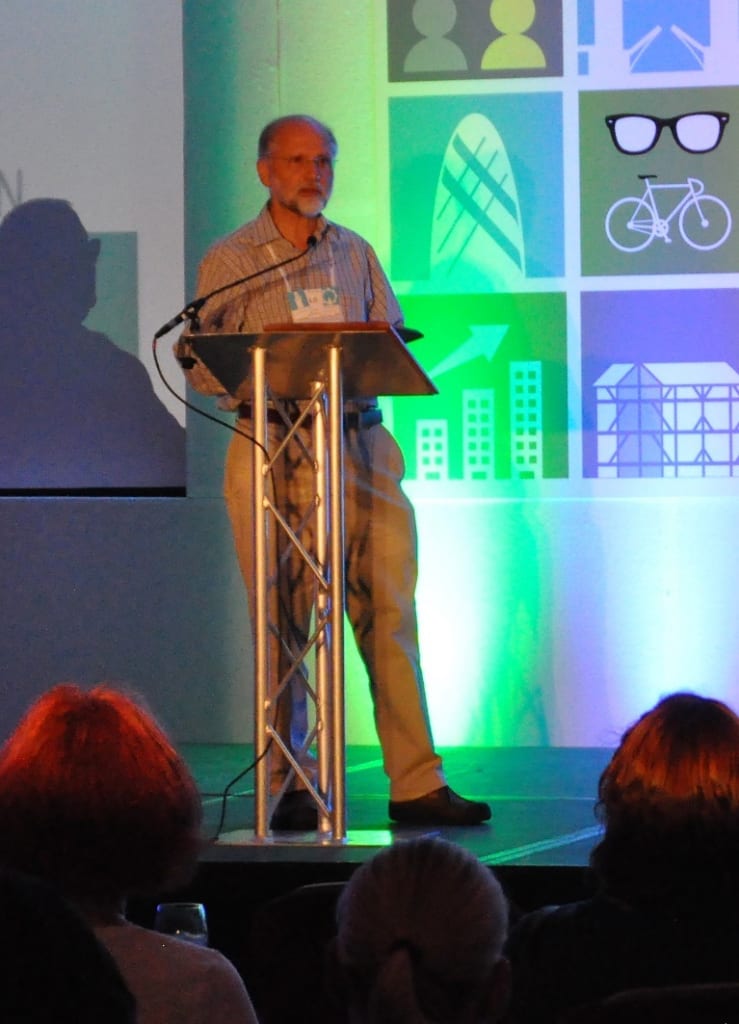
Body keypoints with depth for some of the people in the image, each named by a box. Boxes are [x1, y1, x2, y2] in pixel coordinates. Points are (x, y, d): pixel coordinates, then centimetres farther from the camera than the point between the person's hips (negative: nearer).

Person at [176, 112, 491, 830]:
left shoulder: (357, 254, 17)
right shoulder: (228, 262, 7)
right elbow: (201, 365, 1)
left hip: (361, 444, 3)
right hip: (270, 450, -3)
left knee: (390, 610, -3)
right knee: (282, 618, -2)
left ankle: (416, 784, -1)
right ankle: (288, 789, 5)